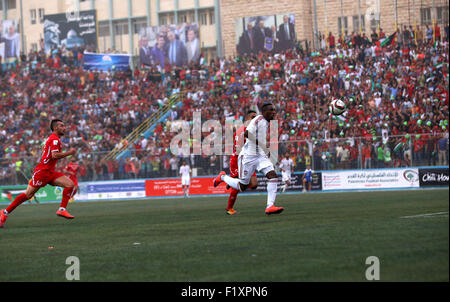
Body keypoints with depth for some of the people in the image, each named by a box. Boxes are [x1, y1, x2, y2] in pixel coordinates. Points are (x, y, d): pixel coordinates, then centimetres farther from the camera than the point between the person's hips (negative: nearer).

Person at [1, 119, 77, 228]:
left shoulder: (53, 139, 20)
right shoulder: (54, 139, -11)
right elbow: (54, 155, -24)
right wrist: (69, 153, -15)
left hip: (50, 172, 9)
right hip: (42, 171, -9)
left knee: (70, 184, -8)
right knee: (28, 195, -7)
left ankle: (62, 210, -12)